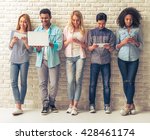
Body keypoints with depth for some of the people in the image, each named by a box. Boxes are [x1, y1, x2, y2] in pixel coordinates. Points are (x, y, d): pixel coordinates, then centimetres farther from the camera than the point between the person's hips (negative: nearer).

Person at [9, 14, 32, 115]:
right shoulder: (13, 32, 10)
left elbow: (31, 50, 0)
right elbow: (10, 47, 12)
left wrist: (25, 42, -15)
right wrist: (13, 42, -8)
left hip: (24, 61, -2)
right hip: (14, 60, 2)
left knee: (23, 83, -1)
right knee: (13, 82, -7)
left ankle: (20, 106, 7)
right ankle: (18, 107, -5)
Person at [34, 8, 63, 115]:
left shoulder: (57, 30, 0)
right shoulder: (37, 30, 10)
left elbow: (59, 46, -10)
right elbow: (34, 47, 6)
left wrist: (49, 44, -28)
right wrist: (37, 48, -17)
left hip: (53, 60, -2)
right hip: (41, 60, 2)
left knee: (54, 84, 0)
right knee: (42, 83, 3)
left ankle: (52, 103, 19)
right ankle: (45, 105, 12)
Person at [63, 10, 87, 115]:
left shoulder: (83, 30, 7)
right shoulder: (67, 29, 6)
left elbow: (86, 46, 8)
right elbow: (63, 45, 8)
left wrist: (79, 42, -10)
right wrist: (69, 41, -12)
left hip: (80, 56, 0)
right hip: (69, 57, 0)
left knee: (78, 81, -3)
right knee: (70, 81, -4)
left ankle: (75, 106, 2)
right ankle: (71, 104, 10)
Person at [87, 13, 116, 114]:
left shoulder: (110, 33, 4)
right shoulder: (91, 32, 5)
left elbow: (112, 49, 2)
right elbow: (89, 48, 3)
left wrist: (108, 47, -21)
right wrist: (93, 47, -20)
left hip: (106, 62, 0)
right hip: (95, 62, 0)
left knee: (106, 84, 3)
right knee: (93, 84, 3)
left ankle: (107, 105, 13)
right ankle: (92, 104, 13)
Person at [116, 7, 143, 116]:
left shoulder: (137, 30, 5)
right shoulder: (119, 30, 5)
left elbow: (141, 45, 5)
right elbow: (116, 46, 4)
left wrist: (135, 42, -14)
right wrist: (123, 42, -15)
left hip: (134, 59, -1)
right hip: (122, 59, 1)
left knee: (131, 81, -7)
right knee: (125, 81, 3)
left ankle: (128, 106, -2)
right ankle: (131, 104, 14)